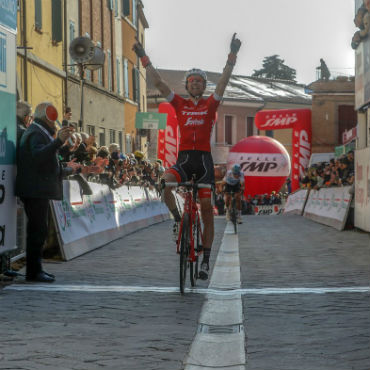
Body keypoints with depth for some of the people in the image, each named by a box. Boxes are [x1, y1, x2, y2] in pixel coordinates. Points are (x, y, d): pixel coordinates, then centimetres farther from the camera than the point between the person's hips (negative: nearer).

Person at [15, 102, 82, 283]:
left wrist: (64, 170, 41)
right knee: (38, 230, -11)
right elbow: (38, 155, -33)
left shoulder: (38, 132, 23)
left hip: (38, 191, 11)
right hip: (36, 191, -11)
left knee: (36, 230, 14)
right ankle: (33, 271, -10)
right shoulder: (37, 134, -12)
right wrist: (58, 141, -44)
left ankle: (34, 269, 19)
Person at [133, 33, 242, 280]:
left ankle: (206, 259, 8)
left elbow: (224, 81, -6)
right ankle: (178, 220, -6)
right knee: (163, 182, -30)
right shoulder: (180, 104, 9)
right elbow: (158, 82, 5)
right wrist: (144, 58, 0)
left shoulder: (210, 104, 5)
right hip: (183, 159, 1)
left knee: (207, 208, 0)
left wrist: (233, 56, -16)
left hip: (204, 160, -1)